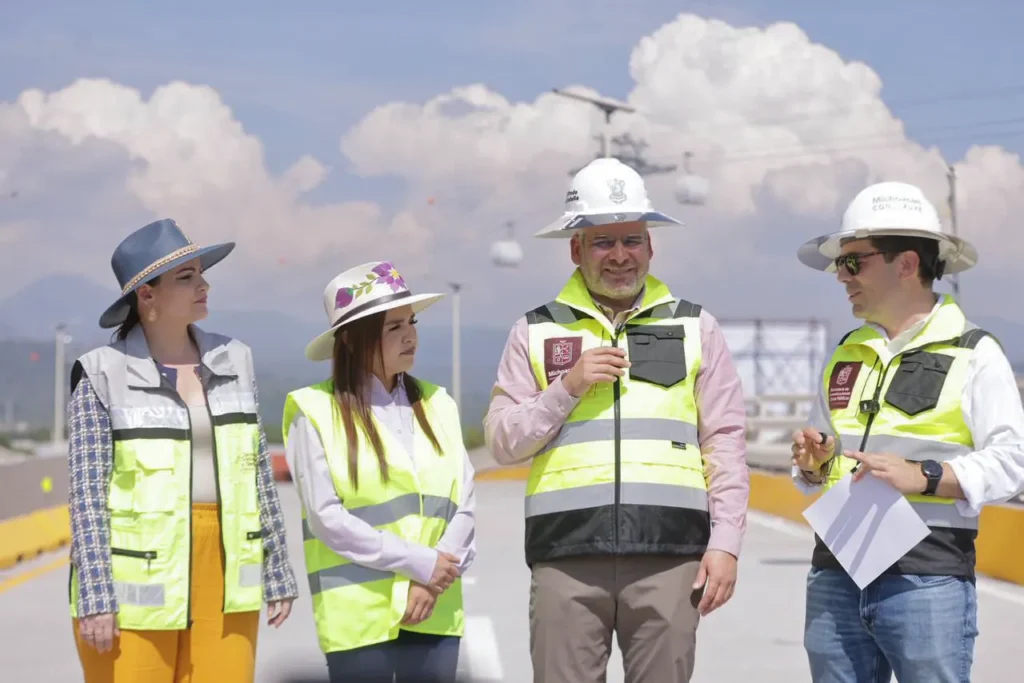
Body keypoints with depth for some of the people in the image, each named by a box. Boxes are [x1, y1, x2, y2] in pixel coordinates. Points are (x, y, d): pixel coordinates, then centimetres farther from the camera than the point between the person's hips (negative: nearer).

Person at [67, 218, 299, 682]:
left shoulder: (233, 361, 8)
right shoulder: (103, 376, -6)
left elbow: (259, 474, 11)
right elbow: (86, 493, -7)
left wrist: (278, 575, 10)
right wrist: (94, 600, -12)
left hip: (223, 577, 4)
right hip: (137, 584, -4)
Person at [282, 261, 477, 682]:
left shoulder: (436, 405, 11)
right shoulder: (317, 412, -4)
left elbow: (464, 505, 5)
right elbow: (326, 516, -11)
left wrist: (432, 583, -10)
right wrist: (419, 563, -12)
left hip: (434, 611, 4)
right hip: (359, 615, -4)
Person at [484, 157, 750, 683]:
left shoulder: (695, 328, 12)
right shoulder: (536, 332, 11)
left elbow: (725, 443, 8)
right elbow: (502, 442, 8)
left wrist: (725, 542, -1)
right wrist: (566, 388, -6)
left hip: (670, 554, 0)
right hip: (566, 556, 0)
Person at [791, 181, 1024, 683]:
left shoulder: (973, 354, -1)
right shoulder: (845, 357, 18)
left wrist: (922, 476, -21)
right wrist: (814, 461, 4)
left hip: (927, 582, -6)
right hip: (835, 579, 6)